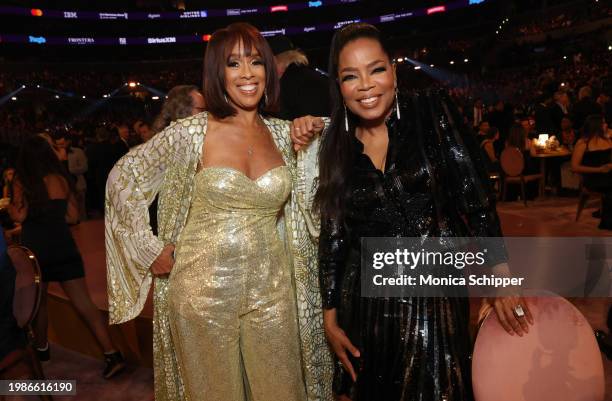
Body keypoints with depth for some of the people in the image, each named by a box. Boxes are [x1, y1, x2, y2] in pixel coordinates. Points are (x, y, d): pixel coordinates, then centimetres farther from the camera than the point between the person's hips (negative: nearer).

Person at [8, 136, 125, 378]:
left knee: (39, 301, 19)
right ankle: (112, 354, -5)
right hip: (64, 248, 2)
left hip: (35, 250, -2)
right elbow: (73, 216, 7)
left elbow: (19, 215, -13)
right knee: (84, 303, 0)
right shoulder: (61, 179, 5)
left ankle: (42, 348, 37)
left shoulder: (22, 182, -5)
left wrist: (8, 206, 8)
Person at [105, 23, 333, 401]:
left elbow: (300, 205, 13)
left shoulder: (283, 133, 3)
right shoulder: (192, 132, -8)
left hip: (272, 289, 3)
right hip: (204, 289, -3)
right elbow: (122, 179, -2)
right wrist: (151, 251, -4)